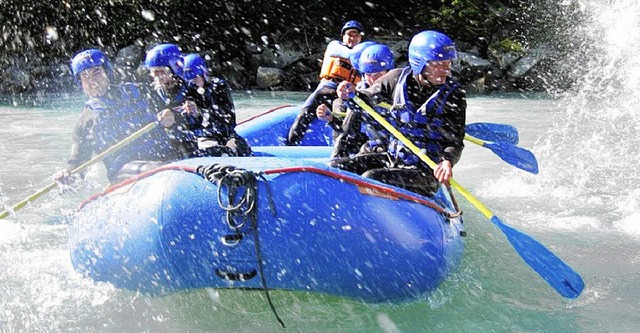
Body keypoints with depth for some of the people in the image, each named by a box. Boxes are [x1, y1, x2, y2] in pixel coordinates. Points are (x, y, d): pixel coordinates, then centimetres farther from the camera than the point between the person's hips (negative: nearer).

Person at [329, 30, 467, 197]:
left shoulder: (454, 96, -9)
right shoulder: (399, 78, -1)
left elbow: (455, 141, -9)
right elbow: (367, 99, 12)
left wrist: (447, 160, -32)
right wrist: (352, 94, -11)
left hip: (426, 171, -5)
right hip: (392, 157, 5)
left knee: (371, 178, -28)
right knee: (336, 167, -7)